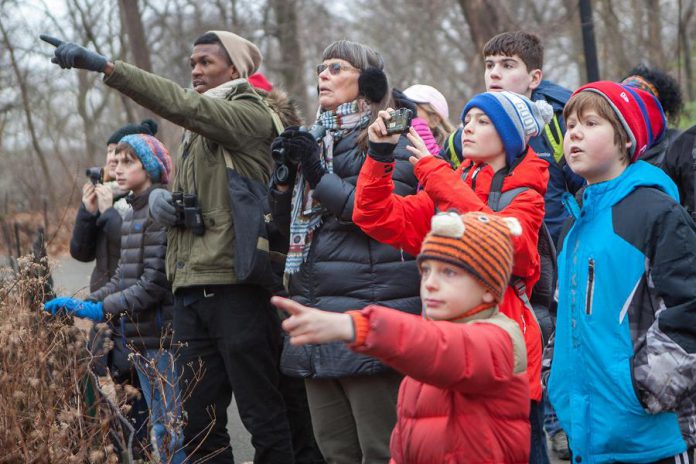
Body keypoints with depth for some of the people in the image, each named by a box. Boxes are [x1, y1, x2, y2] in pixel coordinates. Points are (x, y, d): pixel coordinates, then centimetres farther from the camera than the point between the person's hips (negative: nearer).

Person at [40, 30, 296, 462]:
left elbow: (182, 105, -19)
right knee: (198, 424, 8)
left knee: (263, 418, -3)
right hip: (191, 290, 8)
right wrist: (160, 197, 2)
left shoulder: (251, 114, -4)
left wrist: (101, 65, -25)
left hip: (236, 287, -8)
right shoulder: (198, 130, 22)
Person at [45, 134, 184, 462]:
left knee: (172, 425, -6)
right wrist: (85, 303, 4)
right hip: (139, 337, 9)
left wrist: (104, 308, -16)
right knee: (158, 425, 16)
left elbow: (156, 282, -19)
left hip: (162, 336, -9)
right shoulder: (132, 212, 14)